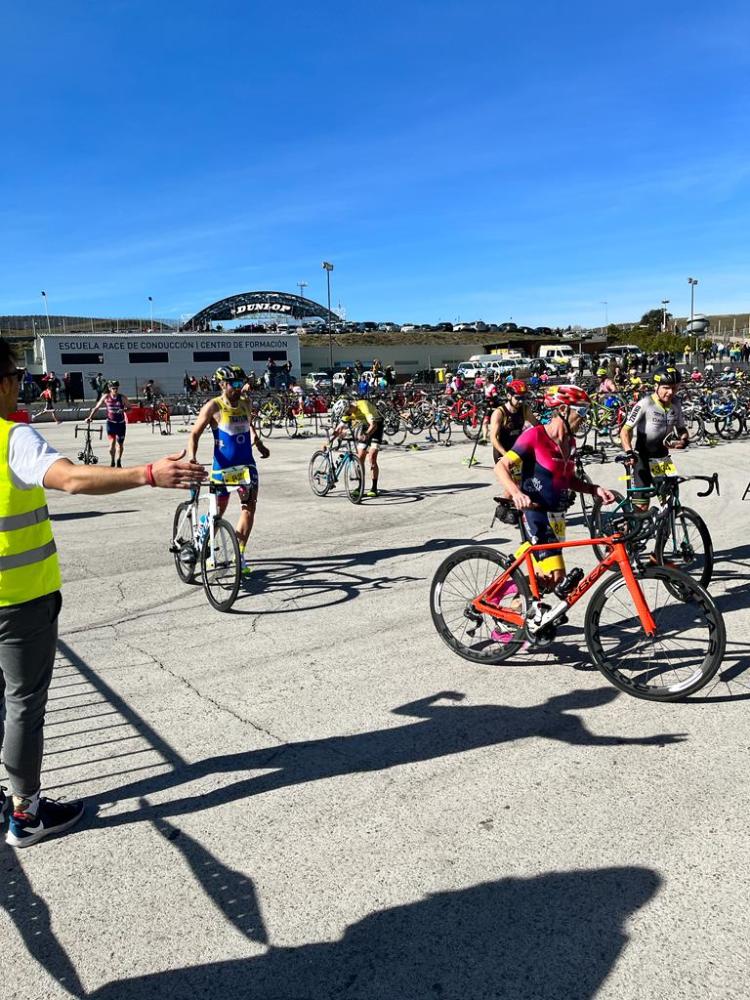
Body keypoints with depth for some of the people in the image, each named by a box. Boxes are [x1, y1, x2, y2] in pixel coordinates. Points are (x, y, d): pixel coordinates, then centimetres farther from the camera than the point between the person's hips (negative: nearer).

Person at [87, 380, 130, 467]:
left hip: (121, 423, 1)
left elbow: (130, 408, -2)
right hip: (110, 422, -1)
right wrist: (90, 417, -7)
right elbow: (96, 408, 2)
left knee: (120, 444, 11)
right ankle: (112, 461, 4)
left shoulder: (123, 398, -8)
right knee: (112, 443, -17)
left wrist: (124, 410, -24)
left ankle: (119, 461, 34)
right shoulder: (106, 397, -4)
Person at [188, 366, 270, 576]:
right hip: (223, 465, -4)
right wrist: (191, 456, -24)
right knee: (218, 511, 7)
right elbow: (195, 434, -9)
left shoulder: (245, 404, 5)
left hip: (246, 464, 4)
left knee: (249, 506, -6)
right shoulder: (213, 407, -9)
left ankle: (239, 554, 2)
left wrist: (259, 444, 13)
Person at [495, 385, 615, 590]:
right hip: (534, 514, -8)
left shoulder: (570, 441, 9)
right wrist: (516, 493, -34)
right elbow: (501, 467, -16)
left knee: (544, 575, 12)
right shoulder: (535, 435, -13)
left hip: (556, 516, 8)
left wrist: (595, 489, 3)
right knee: (555, 574, -16)